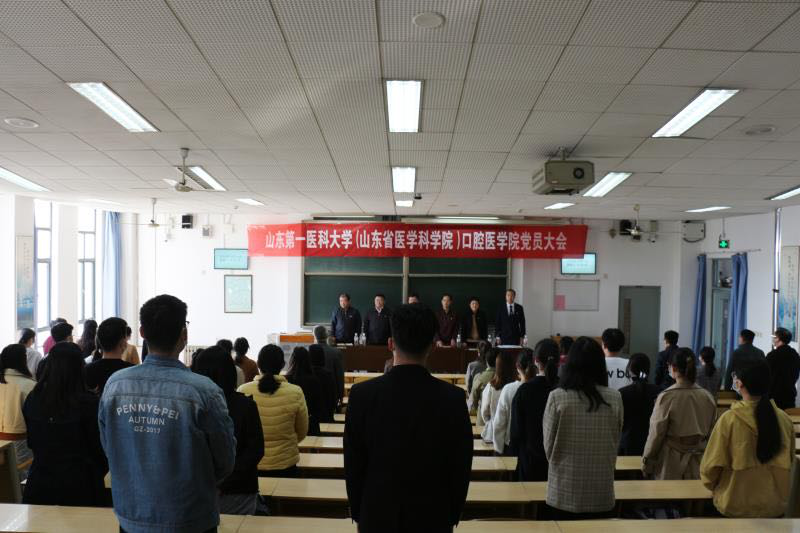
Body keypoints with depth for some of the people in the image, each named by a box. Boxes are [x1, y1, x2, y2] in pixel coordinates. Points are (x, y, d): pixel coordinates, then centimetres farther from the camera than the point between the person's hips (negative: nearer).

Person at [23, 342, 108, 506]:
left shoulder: (32, 399, -5)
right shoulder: (88, 403, -17)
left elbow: (31, 443, 9)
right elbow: (99, 447, -7)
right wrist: (98, 474, 12)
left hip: (39, 482, 4)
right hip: (80, 486, -4)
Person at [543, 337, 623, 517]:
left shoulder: (557, 397, -14)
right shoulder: (614, 398, -7)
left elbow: (548, 443, -4)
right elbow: (615, 442, 5)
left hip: (566, 490, -2)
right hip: (601, 491, 2)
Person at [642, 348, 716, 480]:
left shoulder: (666, 397, -16)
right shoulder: (707, 397, -2)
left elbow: (656, 434, -10)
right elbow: (710, 432, 6)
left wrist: (647, 464, 1)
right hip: (698, 464, 4)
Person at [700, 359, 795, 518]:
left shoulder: (729, 419, -19)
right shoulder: (785, 420, -8)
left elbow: (711, 465, -13)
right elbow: (789, 462, 7)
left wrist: (714, 486, 8)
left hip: (735, 507, -4)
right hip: (776, 507, 4)